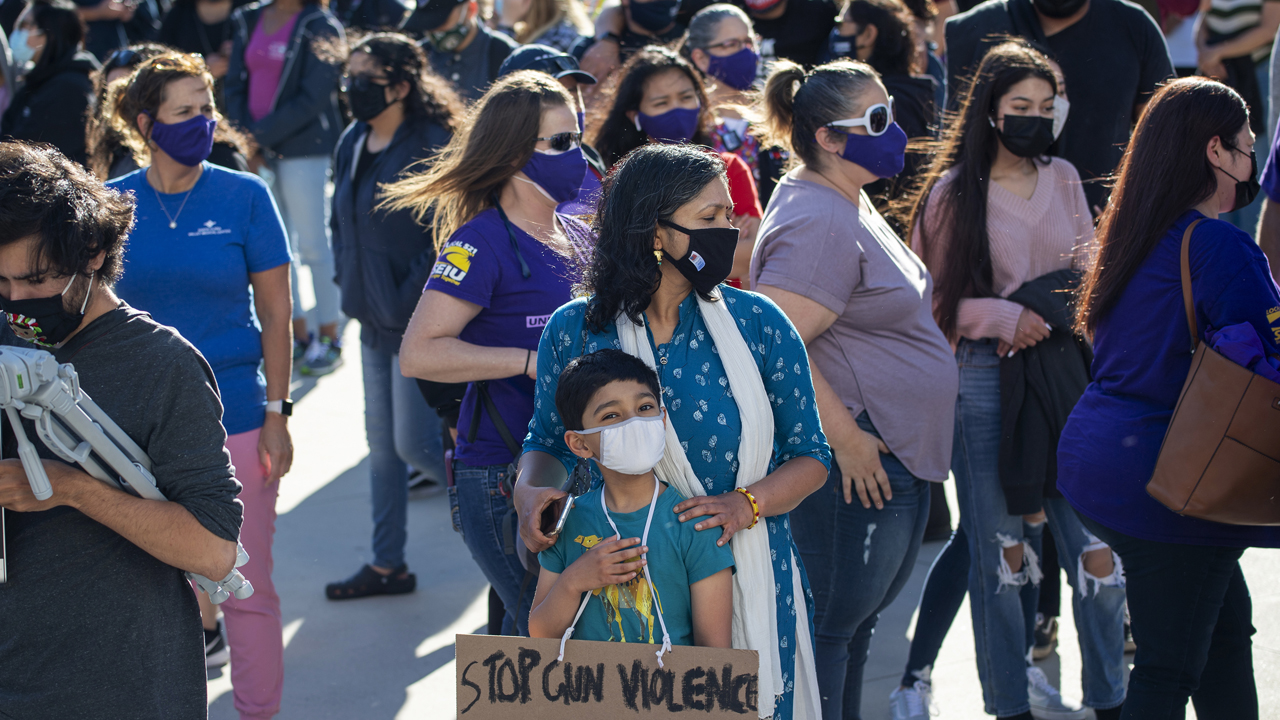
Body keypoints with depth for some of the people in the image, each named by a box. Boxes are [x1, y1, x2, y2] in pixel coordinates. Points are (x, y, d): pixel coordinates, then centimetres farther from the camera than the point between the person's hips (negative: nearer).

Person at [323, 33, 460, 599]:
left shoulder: (431, 147, -17)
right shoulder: (353, 143, 8)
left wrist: (411, 299, -17)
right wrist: (351, 288, 10)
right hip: (375, 318, 8)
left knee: (414, 445, -6)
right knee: (382, 444, 13)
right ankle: (386, 565, 23)